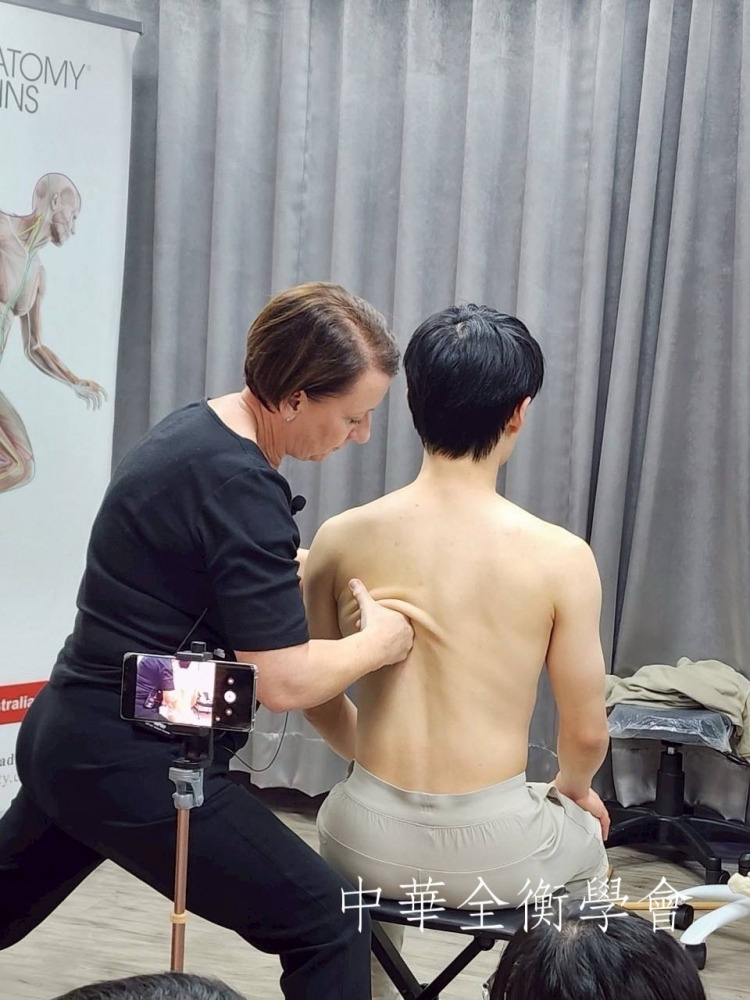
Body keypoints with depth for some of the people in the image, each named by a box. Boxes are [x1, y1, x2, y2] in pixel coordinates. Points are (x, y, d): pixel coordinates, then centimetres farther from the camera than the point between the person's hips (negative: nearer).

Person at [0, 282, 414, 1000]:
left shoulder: (200, 428, 7)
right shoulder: (236, 485, -23)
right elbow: (284, 682, -23)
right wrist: (380, 642, -6)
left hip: (70, 738, 10)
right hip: (136, 770, -10)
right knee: (329, 928, -6)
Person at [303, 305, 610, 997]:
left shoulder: (341, 540, -7)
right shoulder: (559, 556, -13)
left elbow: (318, 702, 6)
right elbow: (587, 737, -6)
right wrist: (571, 790, 18)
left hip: (369, 844, 2)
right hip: (493, 851, -1)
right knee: (586, 836, 34)